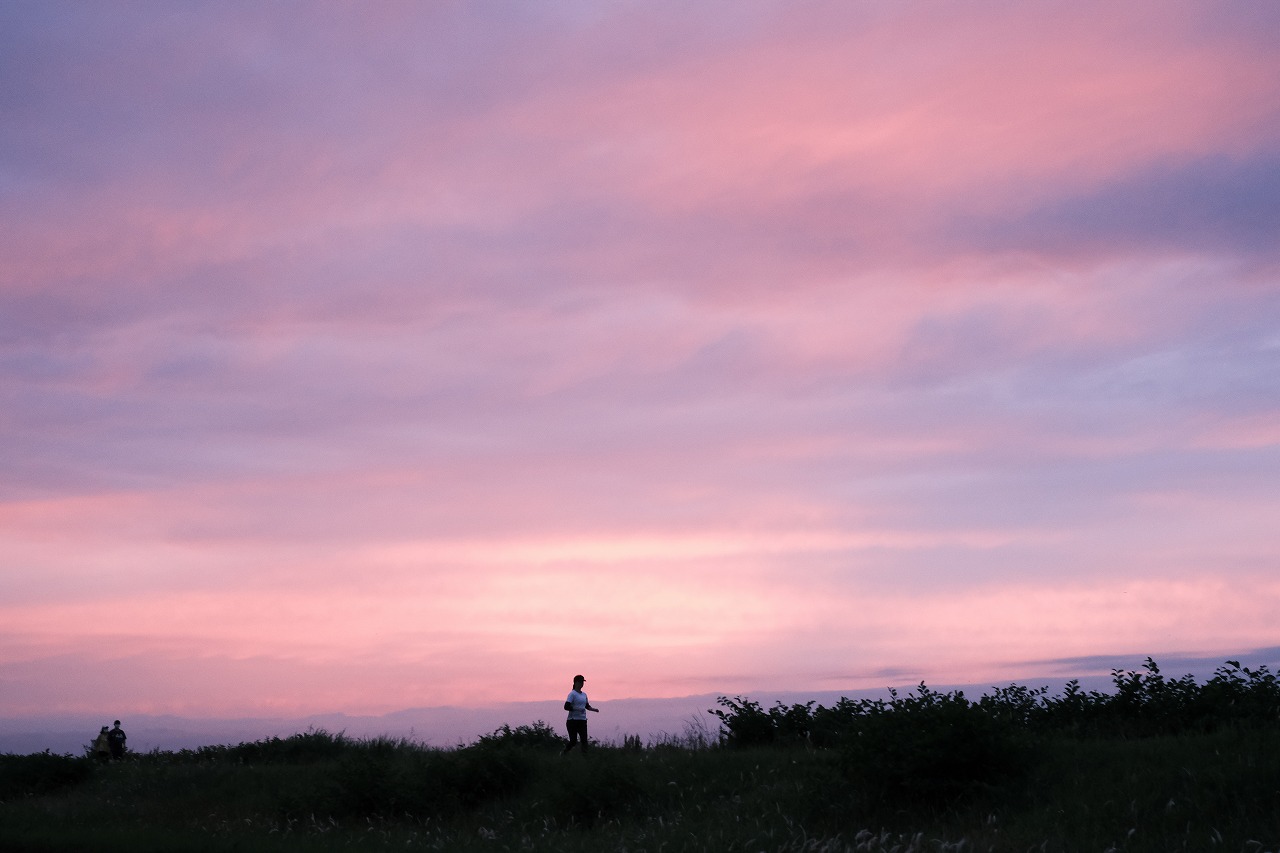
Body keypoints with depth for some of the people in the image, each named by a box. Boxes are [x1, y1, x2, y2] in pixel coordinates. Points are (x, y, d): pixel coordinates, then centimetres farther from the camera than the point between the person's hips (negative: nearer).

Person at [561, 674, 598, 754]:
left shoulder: (584, 695, 13)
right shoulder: (572, 694, -9)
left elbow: (587, 706, 26)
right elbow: (566, 707, -17)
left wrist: (594, 709, 7)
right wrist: (577, 709, -25)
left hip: (582, 720, 6)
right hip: (573, 720, -6)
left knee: (584, 740, -3)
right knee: (573, 741, -3)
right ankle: (563, 753, 21)